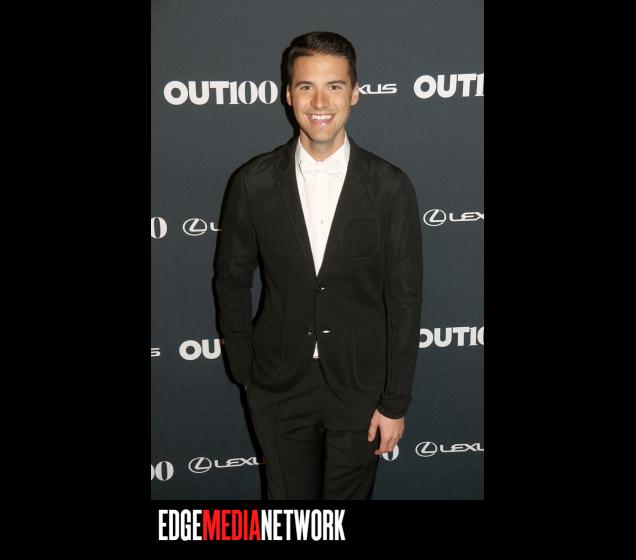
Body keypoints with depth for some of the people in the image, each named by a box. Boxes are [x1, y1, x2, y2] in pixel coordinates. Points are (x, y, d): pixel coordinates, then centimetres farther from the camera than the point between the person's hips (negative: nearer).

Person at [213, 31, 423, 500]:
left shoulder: (390, 188, -11)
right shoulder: (253, 183, -8)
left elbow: (404, 300, -7)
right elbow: (232, 279, 4)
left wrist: (395, 403, -6)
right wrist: (244, 369, 4)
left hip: (359, 387, -1)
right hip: (278, 385, 1)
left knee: (349, 495, 18)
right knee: (288, 499, 18)